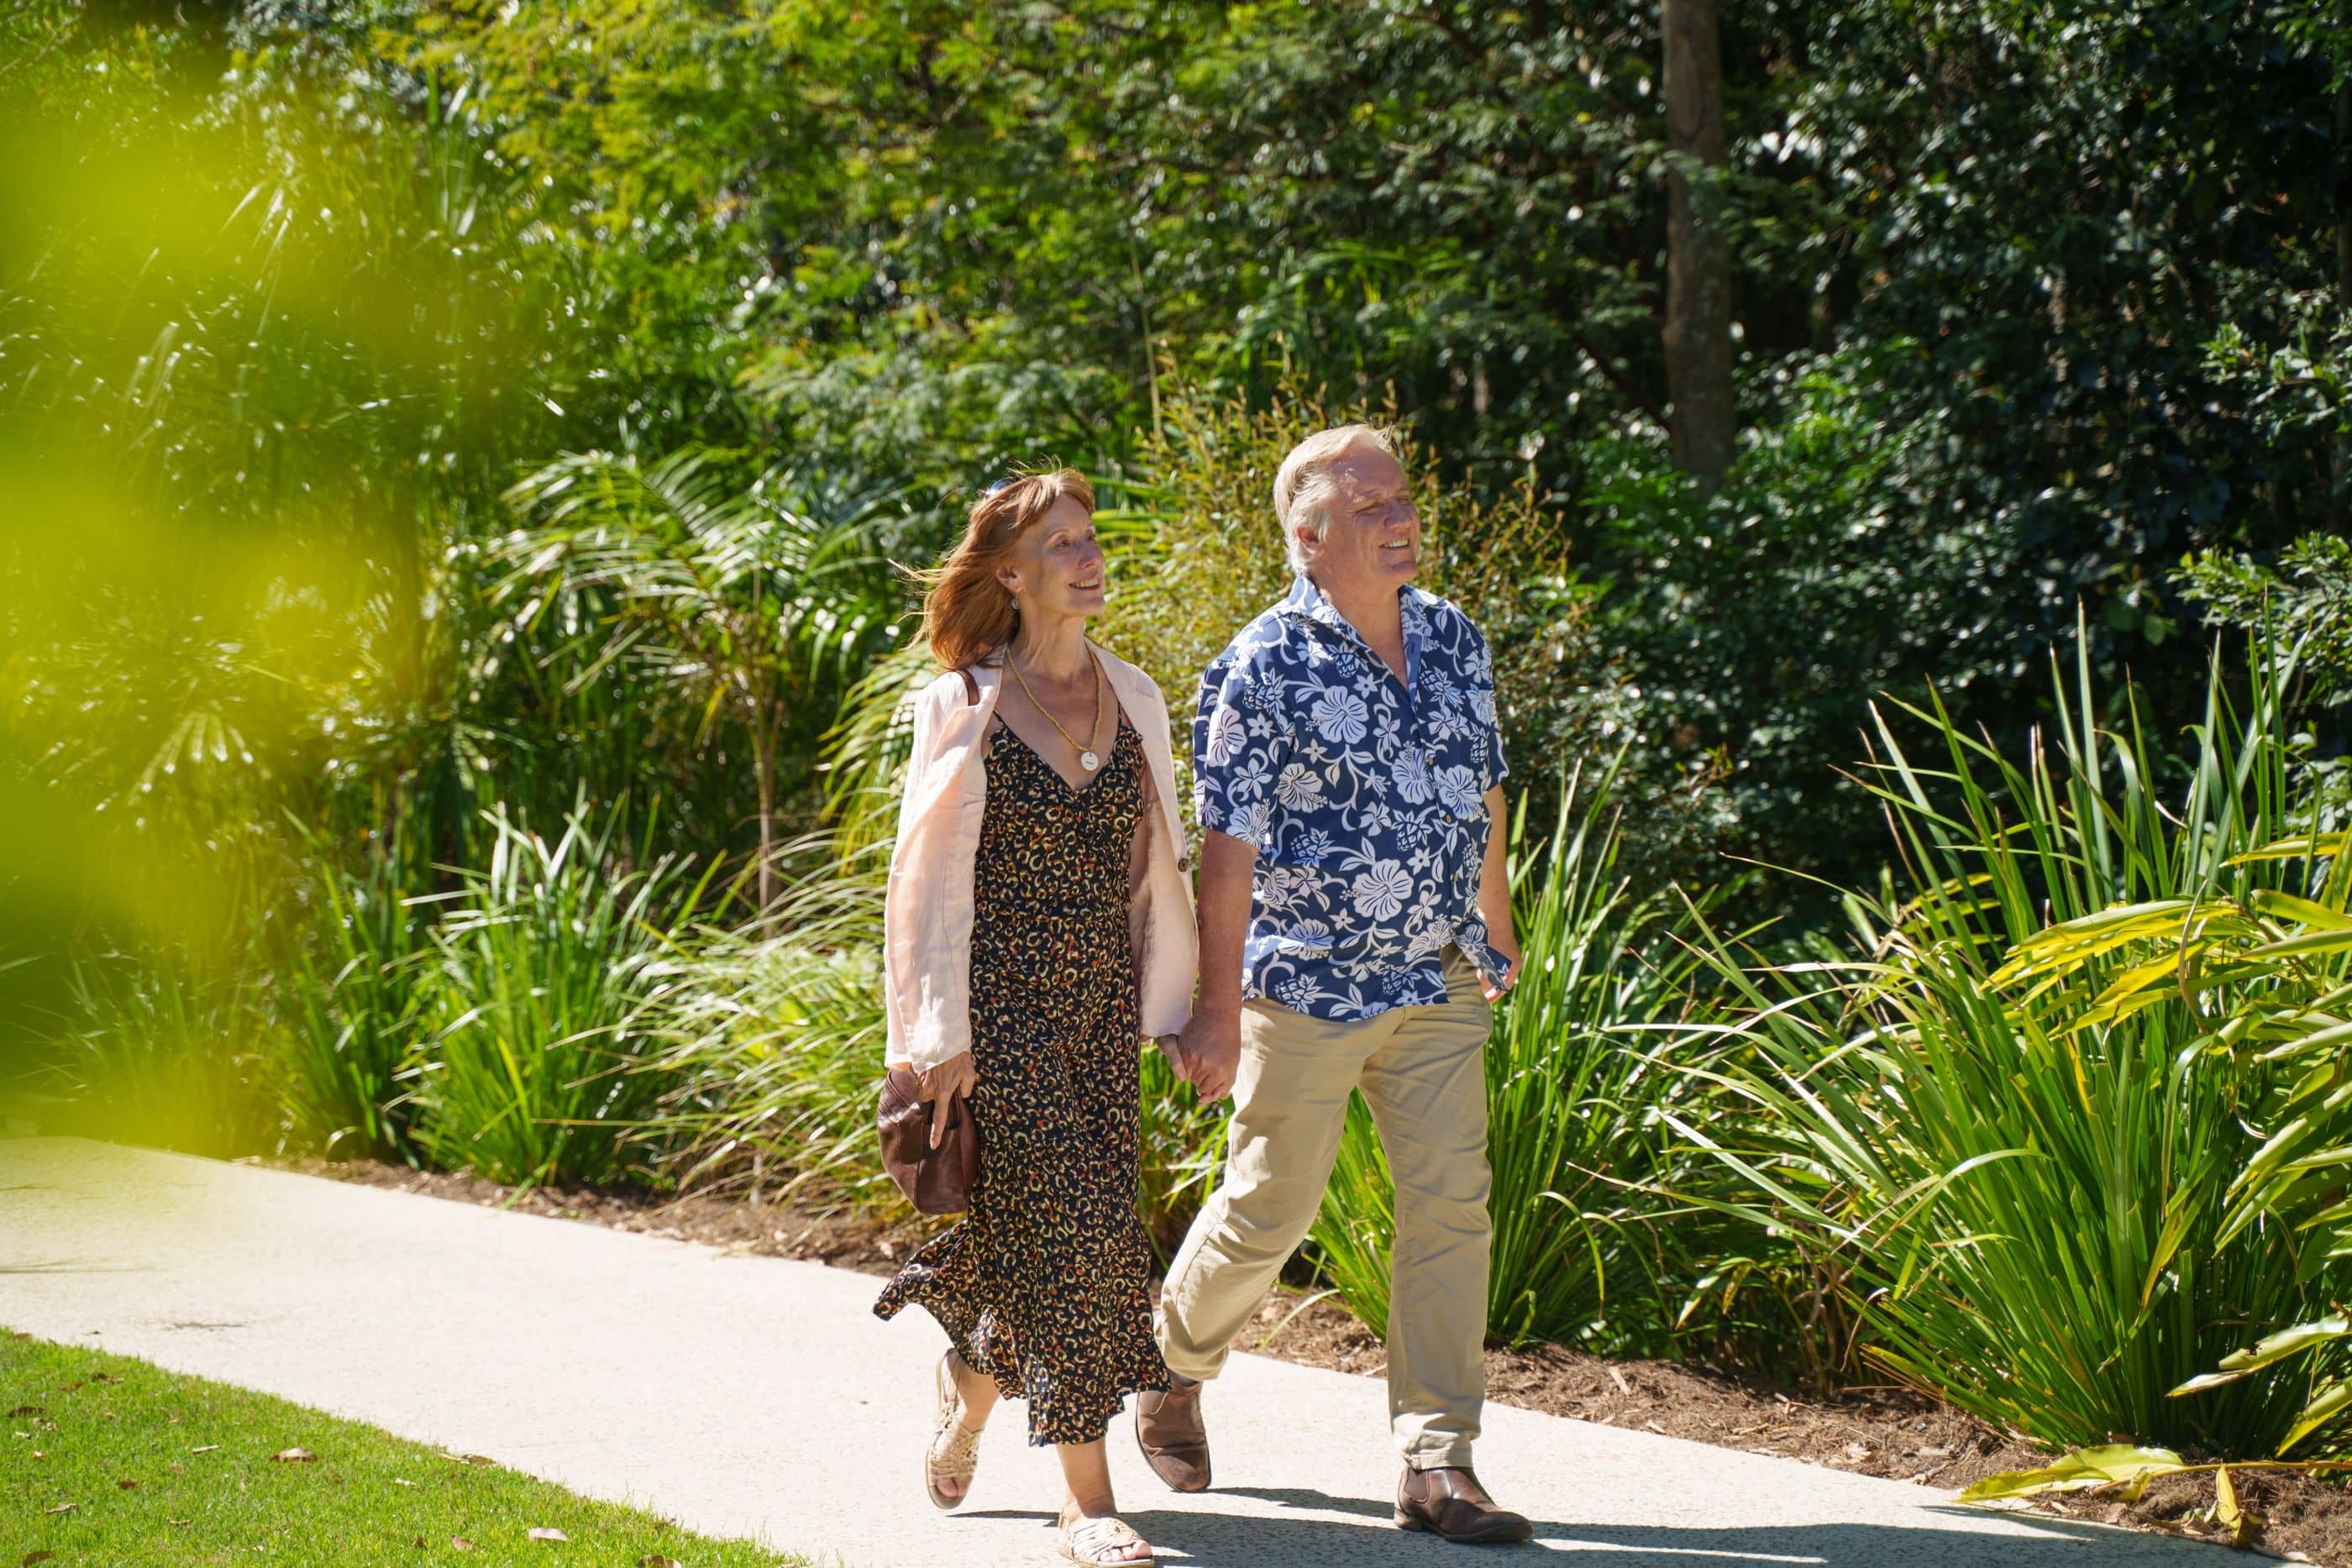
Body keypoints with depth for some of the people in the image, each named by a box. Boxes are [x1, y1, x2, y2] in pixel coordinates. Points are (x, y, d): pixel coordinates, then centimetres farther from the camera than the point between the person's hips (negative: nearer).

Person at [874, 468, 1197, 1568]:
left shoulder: (1131, 700, 9)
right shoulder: (964, 707, -5)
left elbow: (1156, 866, 14)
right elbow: (931, 876, -5)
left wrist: (1176, 1010, 11)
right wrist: (940, 1035, -9)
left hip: (1101, 998, 5)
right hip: (1004, 997, -5)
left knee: (1075, 1226, 5)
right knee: (1067, 1227, -12)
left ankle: (968, 1377, 37)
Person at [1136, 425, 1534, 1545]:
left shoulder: (1454, 640, 6)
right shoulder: (1264, 668, -12)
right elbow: (1228, 844, -14)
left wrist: (1497, 934, 23)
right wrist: (1218, 1007, -16)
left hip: (1438, 988, 5)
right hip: (1307, 989, -5)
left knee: (1451, 1206, -2)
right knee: (1267, 1209, 5)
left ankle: (1437, 1462, 1)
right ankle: (1173, 1365, 33)